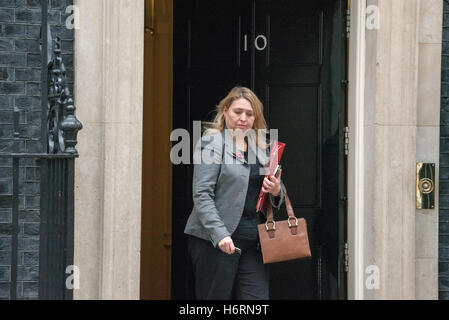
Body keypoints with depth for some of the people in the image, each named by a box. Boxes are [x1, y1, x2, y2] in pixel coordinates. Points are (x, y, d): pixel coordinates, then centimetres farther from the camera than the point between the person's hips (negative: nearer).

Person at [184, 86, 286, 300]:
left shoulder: (261, 148, 17)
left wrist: (277, 191, -1)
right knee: (216, 297, 0)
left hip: (252, 242, 6)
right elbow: (202, 195, -12)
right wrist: (220, 234, -23)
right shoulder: (212, 142, -2)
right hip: (215, 241, -6)